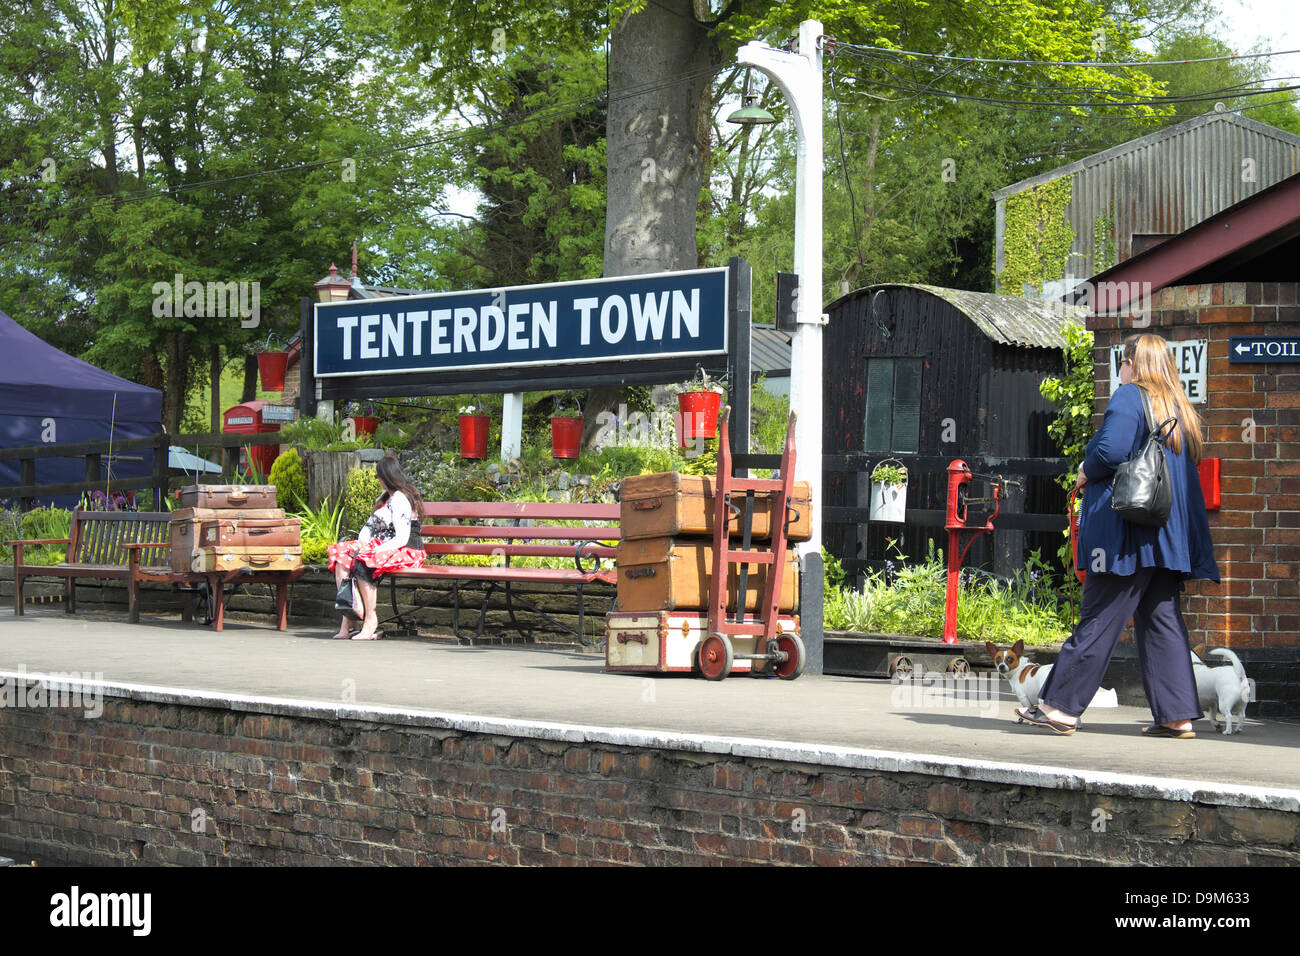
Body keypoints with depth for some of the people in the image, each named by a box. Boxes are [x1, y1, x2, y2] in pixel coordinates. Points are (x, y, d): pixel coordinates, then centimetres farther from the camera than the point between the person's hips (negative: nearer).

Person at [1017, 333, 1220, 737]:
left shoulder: (1129, 397, -6)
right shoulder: (1179, 406, 18)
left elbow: (1111, 450, -19)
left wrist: (1086, 474, 0)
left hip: (1129, 529, -8)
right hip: (1170, 533, 8)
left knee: (1100, 618, -7)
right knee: (1162, 618, 7)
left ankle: (1061, 706, -5)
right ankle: (1177, 715, 2)